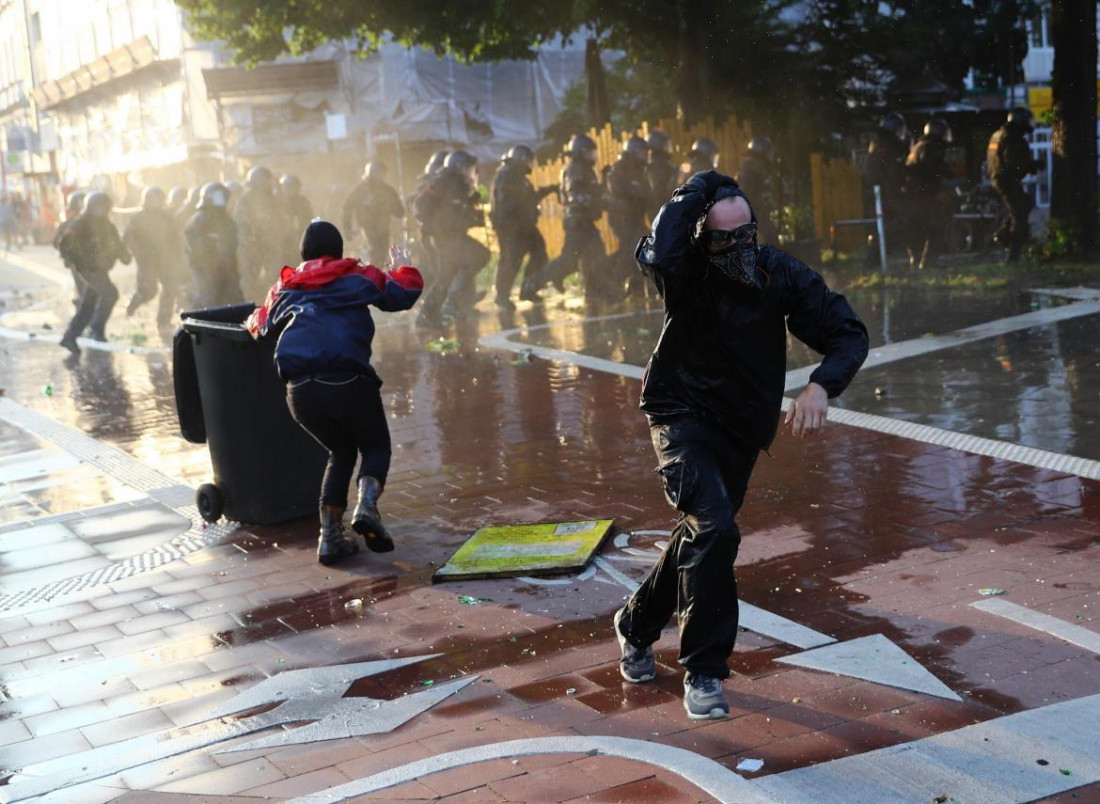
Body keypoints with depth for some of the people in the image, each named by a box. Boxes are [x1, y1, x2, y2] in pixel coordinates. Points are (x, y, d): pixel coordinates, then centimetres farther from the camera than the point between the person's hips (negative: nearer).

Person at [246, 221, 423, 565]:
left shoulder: (283, 287, 24)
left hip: (300, 390, 3)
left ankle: (330, 536, 13)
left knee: (340, 452, 24)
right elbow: (404, 293, 18)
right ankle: (367, 506, -11)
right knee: (375, 446, 19)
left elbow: (259, 327, 30)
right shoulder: (360, 275, 16)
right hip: (347, 381, -3)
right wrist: (404, 268, 39)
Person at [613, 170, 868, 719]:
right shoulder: (687, 270, -20)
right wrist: (697, 190, -33)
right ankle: (703, 671, -8)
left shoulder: (781, 274, -13)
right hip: (682, 415, -5)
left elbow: (847, 333, -11)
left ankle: (636, 626, 42)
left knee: (701, 535, 16)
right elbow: (658, 255, -46)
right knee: (714, 529, -23)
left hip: (743, 426, 5)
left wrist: (820, 386, -30)